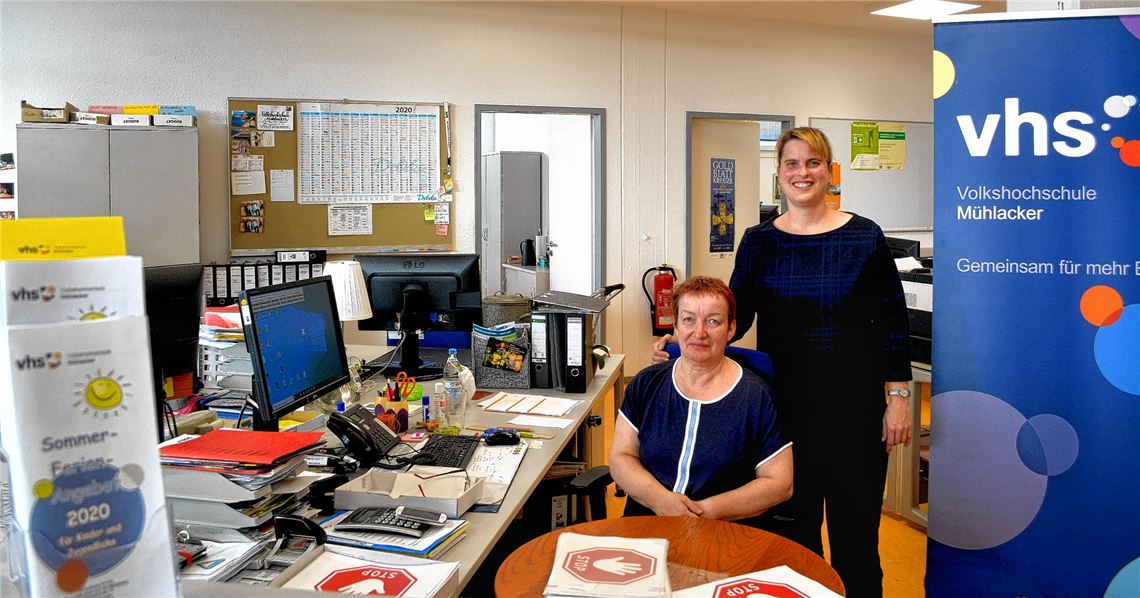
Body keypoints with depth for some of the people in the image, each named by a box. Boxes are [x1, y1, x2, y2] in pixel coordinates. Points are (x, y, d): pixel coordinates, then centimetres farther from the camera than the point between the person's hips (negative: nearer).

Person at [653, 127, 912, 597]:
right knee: (792, 528, 9)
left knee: (855, 532, 8)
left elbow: (892, 322, 2)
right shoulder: (759, 242, 3)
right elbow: (735, 316, 3)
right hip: (785, 405, 1)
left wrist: (898, 396, -2)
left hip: (855, 405, -1)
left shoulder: (864, 237, 0)